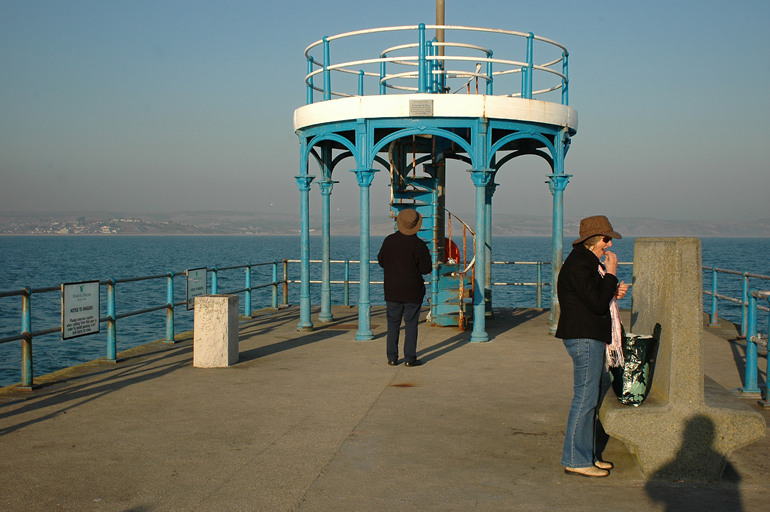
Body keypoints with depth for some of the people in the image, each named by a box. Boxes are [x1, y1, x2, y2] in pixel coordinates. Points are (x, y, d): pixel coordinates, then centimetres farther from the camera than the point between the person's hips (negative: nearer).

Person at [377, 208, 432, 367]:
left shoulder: (389, 240, -1)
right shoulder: (419, 245, -13)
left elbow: (381, 261, 9)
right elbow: (426, 269, -10)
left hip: (392, 291, 3)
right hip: (412, 292, -3)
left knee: (393, 323, 10)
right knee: (411, 324, 3)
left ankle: (392, 357, 11)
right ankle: (410, 358, 4)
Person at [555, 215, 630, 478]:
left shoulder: (589, 262, 18)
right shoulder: (578, 265, -16)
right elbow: (597, 303, -23)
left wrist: (614, 292, 8)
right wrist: (611, 274, -14)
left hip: (592, 337, 11)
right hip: (584, 338, -11)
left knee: (600, 386, 15)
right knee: (586, 397, -7)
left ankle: (588, 453, 24)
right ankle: (575, 460, 0)